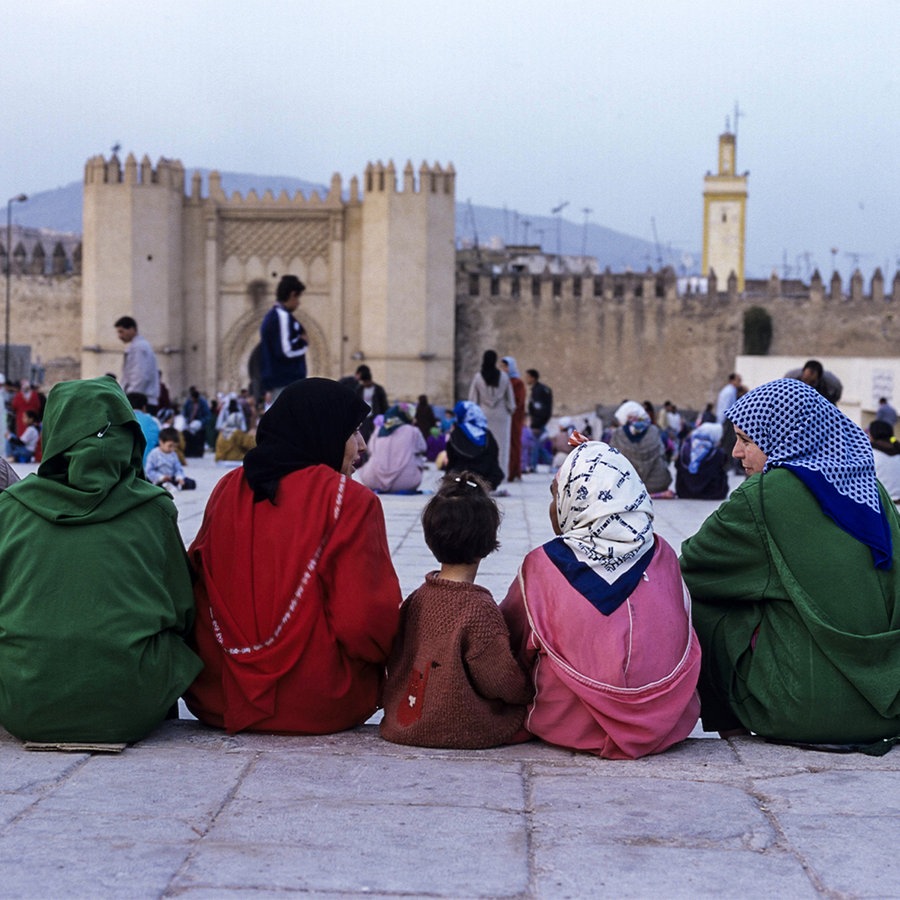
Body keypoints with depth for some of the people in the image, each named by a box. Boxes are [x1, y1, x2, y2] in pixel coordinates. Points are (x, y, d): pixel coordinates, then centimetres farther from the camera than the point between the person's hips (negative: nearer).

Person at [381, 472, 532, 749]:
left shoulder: (416, 599, 0)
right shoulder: (479, 608, -20)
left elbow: (396, 661, 12)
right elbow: (502, 679, -13)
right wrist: (530, 690, 7)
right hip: (465, 730, -7)